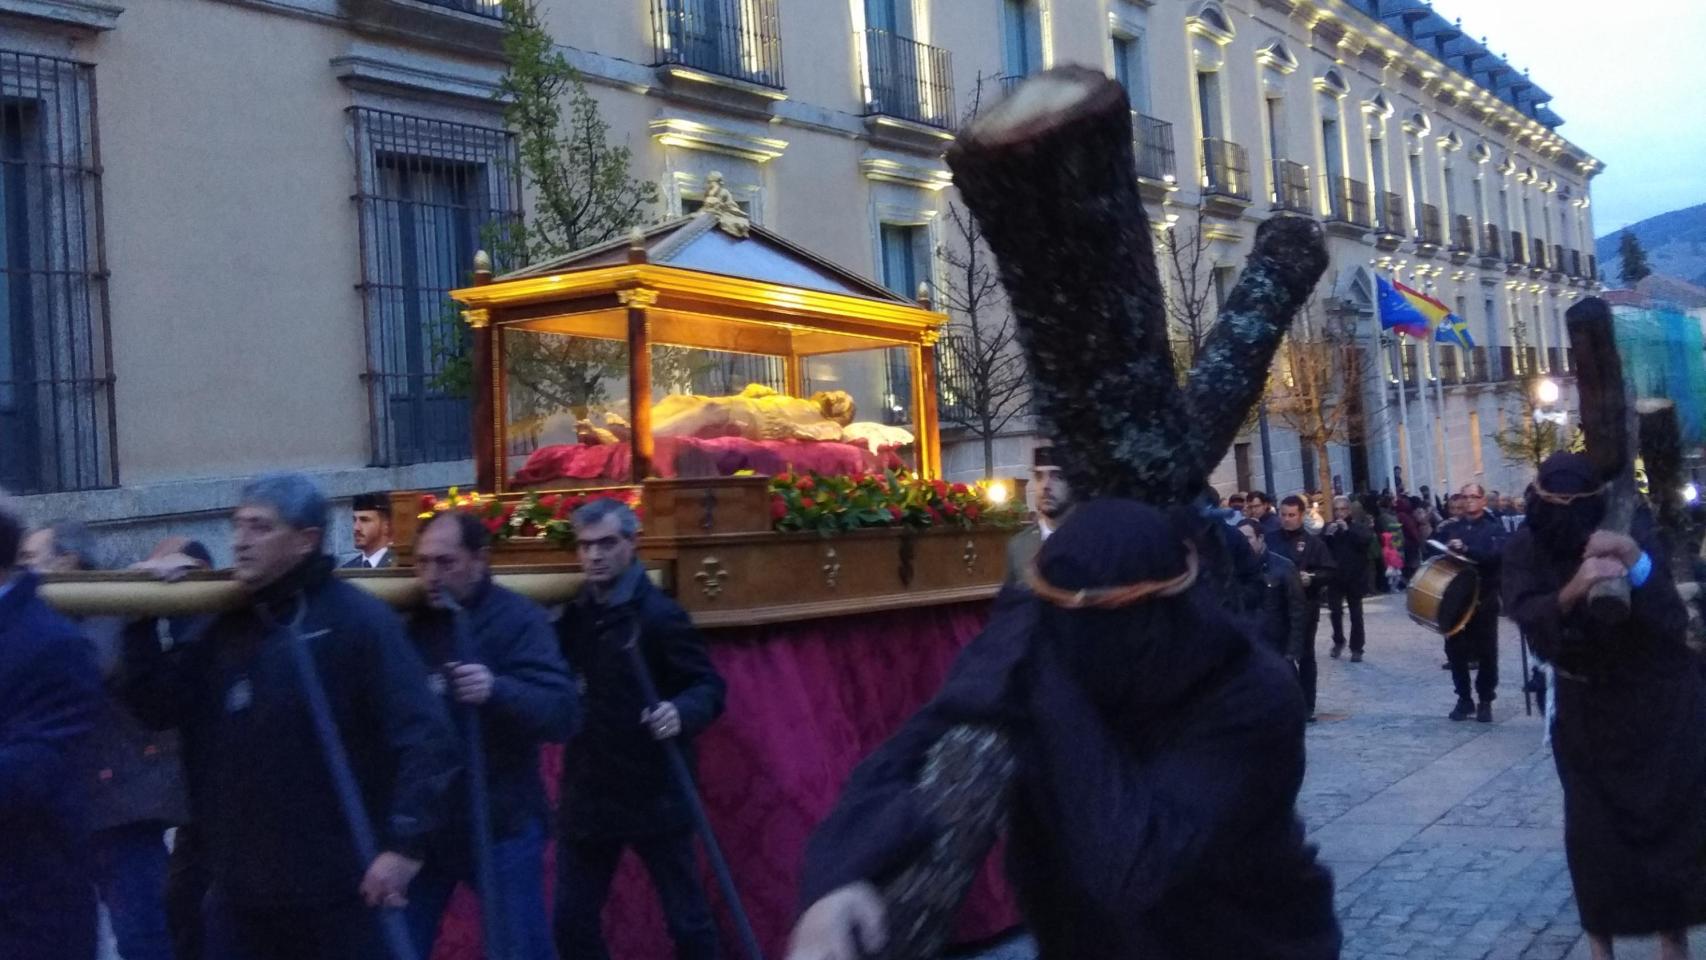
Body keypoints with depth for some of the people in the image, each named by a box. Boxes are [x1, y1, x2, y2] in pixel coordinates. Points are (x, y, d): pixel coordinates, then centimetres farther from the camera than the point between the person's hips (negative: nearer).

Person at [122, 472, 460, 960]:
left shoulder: (359, 621, -11)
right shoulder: (228, 627, 11)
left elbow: (424, 733, -17)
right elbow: (159, 705, 10)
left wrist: (407, 841, -22)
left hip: (336, 888, -6)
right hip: (239, 887, 6)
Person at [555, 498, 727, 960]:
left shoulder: (658, 614, -12)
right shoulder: (574, 615, 5)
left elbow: (710, 687, -13)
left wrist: (682, 713, -32)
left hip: (654, 794, -5)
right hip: (588, 794, 6)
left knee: (686, 919, 6)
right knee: (571, 921, 10)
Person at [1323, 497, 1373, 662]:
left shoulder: (1359, 526, 1)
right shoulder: (1328, 528, 5)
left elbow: (1367, 540, -19)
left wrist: (1348, 529, -23)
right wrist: (1328, 535, -20)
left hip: (1355, 577, -1)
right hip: (1335, 577, 1)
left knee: (1356, 614, 3)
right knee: (1335, 611, -5)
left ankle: (1356, 649, 11)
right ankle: (1338, 641, 18)